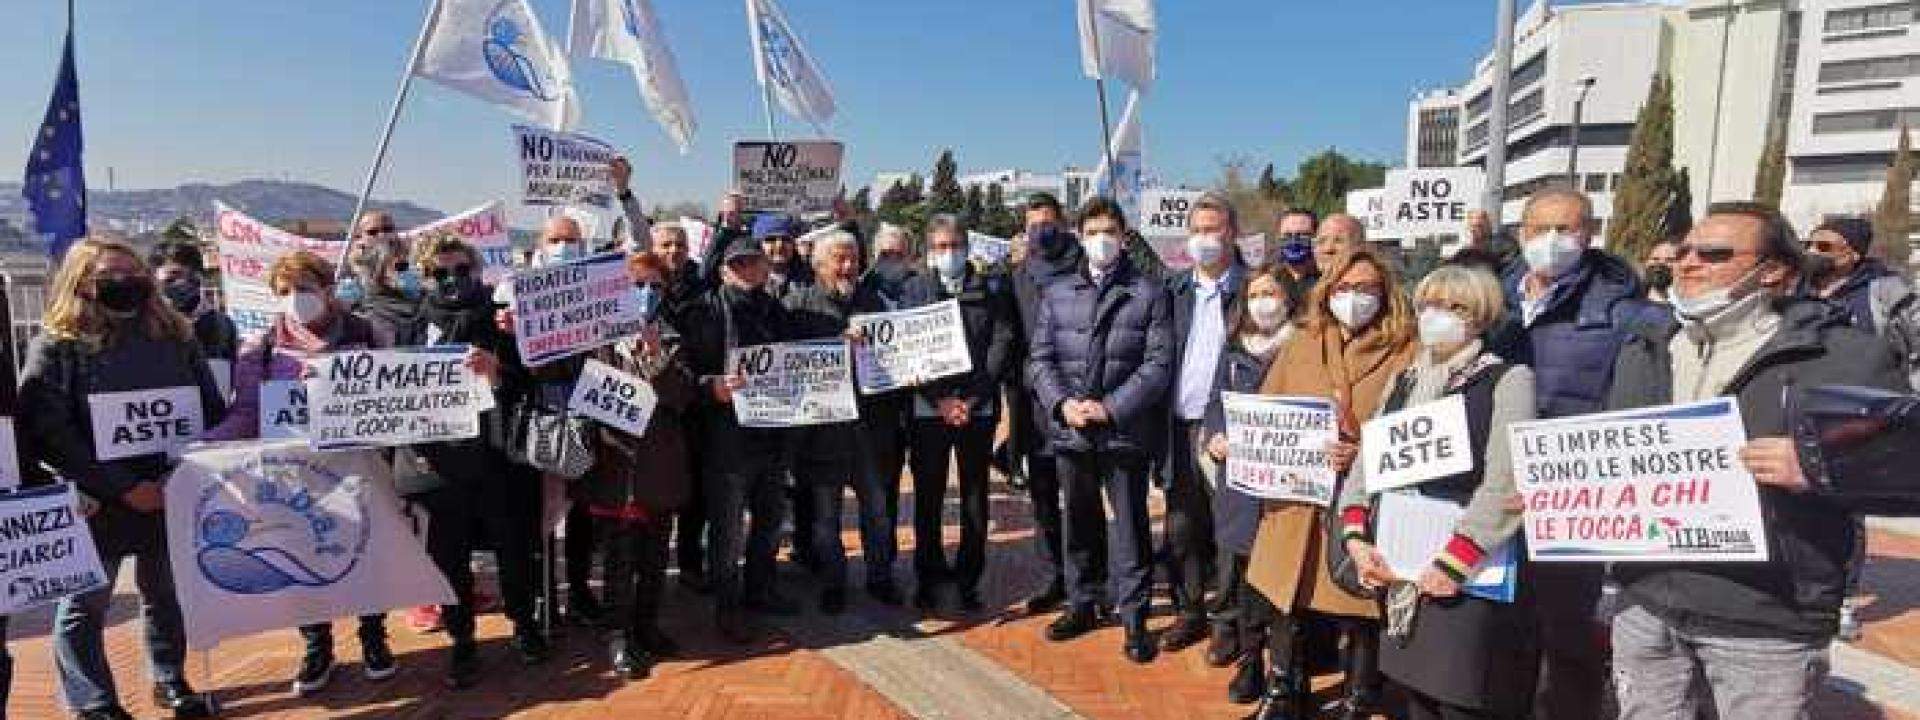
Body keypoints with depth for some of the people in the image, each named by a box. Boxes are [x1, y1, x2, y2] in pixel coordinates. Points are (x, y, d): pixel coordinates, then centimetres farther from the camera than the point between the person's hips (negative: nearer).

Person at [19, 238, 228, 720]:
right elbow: (50, 434, -14)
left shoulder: (175, 337, 5)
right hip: (95, 503, -3)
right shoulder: (55, 347, -6)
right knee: (85, 607, 10)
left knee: (167, 594, 16)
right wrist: (123, 488, -19)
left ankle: (170, 681, 32)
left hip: (174, 495, 3)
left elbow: (213, 410, 8)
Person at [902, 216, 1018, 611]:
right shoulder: (914, 289, 7)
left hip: (978, 409, 0)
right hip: (928, 409, 0)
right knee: (928, 497, 5)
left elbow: (1003, 343, 0)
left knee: (975, 497, 5)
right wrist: (941, 399, -10)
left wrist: (973, 398, -9)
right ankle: (928, 575, 18)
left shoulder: (992, 288, 7)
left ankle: (968, 579, 15)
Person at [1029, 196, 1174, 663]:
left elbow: (1158, 364, -7)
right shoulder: (1057, 294, 10)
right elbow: (1040, 359, 6)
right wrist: (1062, 403, -11)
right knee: (1079, 524, 16)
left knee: (1130, 528, 4)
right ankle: (1082, 605, 31)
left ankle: (1133, 616, 17)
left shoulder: (1149, 294, 0)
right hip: (1069, 432, 3)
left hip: (1125, 432, -3)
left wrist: (1111, 408, -15)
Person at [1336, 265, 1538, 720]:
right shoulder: (1402, 383, 14)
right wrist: (1357, 540, -3)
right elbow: (1364, 466, 11)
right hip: (1400, 581, 6)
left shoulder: (1508, 380, -5)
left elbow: (1505, 486, -17)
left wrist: (1451, 564, -22)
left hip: (1471, 586, -6)